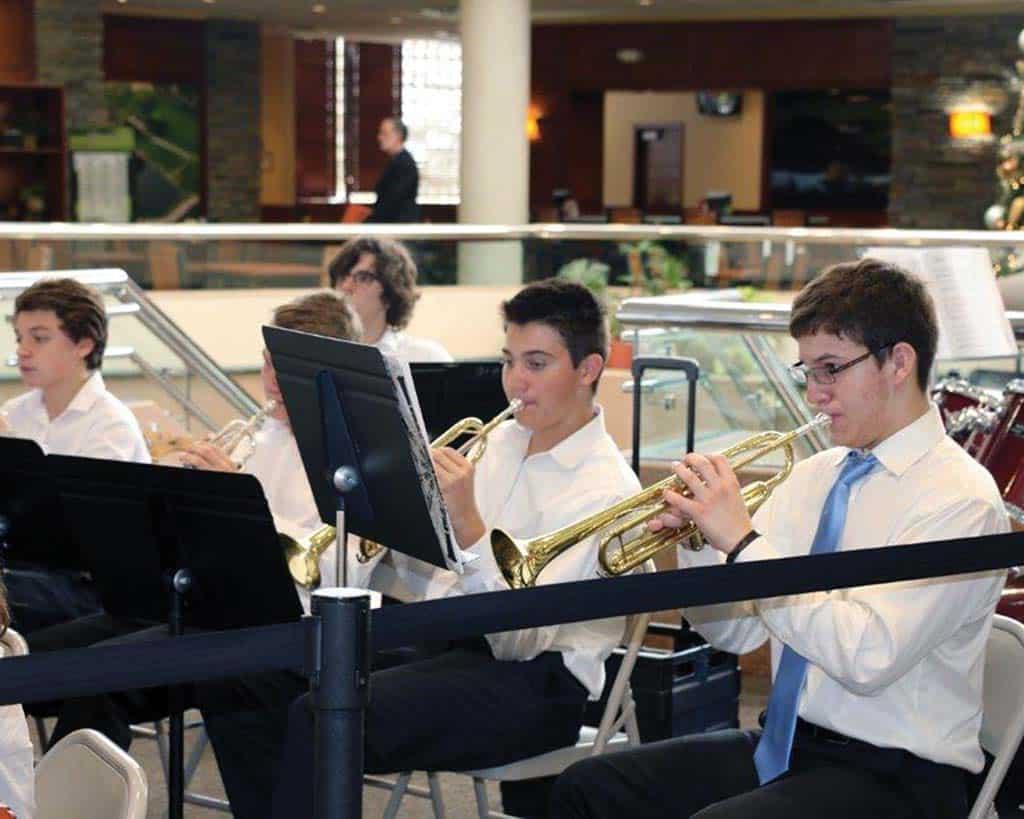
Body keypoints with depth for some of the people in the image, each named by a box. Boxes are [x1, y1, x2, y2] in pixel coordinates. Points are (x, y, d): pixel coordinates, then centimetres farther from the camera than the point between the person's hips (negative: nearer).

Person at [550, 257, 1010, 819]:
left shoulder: (961, 499, -13)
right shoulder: (814, 476, 10)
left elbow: (868, 656, -26)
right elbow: (736, 631, 11)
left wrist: (744, 540, -22)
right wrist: (698, 539, -8)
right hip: (782, 746, 8)